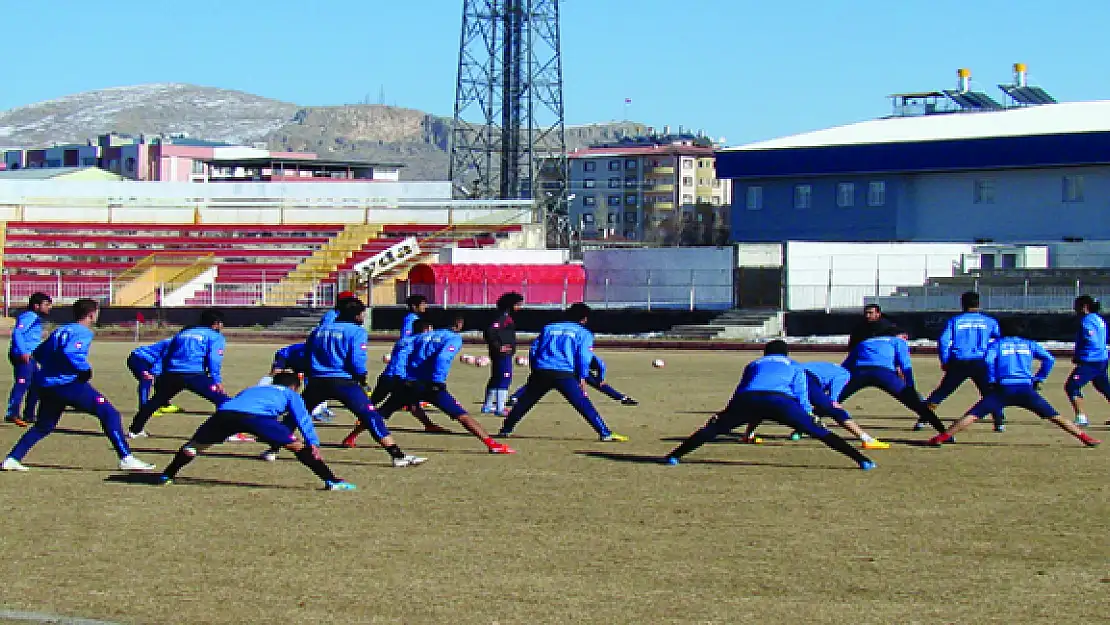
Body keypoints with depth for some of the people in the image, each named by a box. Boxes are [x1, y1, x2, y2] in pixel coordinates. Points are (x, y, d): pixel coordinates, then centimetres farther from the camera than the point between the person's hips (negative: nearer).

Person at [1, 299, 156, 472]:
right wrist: (86, 369, -12)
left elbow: (38, 353, 22)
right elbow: (70, 352, -23)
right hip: (69, 384, -8)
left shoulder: (60, 331, 20)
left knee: (43, 426, 25)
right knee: (109, 414, -5)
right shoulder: (83, 332, -5)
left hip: (45, 386, 8)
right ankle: (126, 458, -13)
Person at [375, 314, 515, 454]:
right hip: (430, 385, -4)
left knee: (380, 415, 14)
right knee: (462, 416, -3)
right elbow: (442, 358, -14)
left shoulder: (422, 336, 22)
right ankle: (491, 444, -10)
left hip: (409, 385, 4)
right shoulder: (455, 338, 5)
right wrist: (437, 383, -14)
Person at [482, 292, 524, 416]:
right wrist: (498, 347, -21)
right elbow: (489, 331, -27)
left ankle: (487, 406, 29)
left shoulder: (507, 316, 14)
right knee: (504, 379, -10)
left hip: (506, 354, 11)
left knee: (495, 379, 19)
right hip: (503, 354, -11)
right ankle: (500, 409, -11)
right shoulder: (503, 317, -16)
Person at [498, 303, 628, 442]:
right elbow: (584, 356, 0)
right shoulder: (584, 333, 12)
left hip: (541, 372, 3)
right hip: (565, 375, -3)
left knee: (524, 403, 18)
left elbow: (533, 351, 18)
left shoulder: (548, 328, 23)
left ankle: (506, 429, 21)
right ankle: (605, 433, -8)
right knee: (584, 405, -2)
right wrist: (582, 379, 3)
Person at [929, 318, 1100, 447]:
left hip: (1002, 389, -1)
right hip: (1026, 389, 1)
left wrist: (991, 381, 4)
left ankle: (943, 437, -14)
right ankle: (1084, 437, -2)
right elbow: (1049, 359, 8)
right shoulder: (1030, 344, 21)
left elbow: (988, 360, -4)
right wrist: (1039, 378, 14)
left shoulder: (997, 344, 16)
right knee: (1054, 416, 4)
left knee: (973, 415, -3)